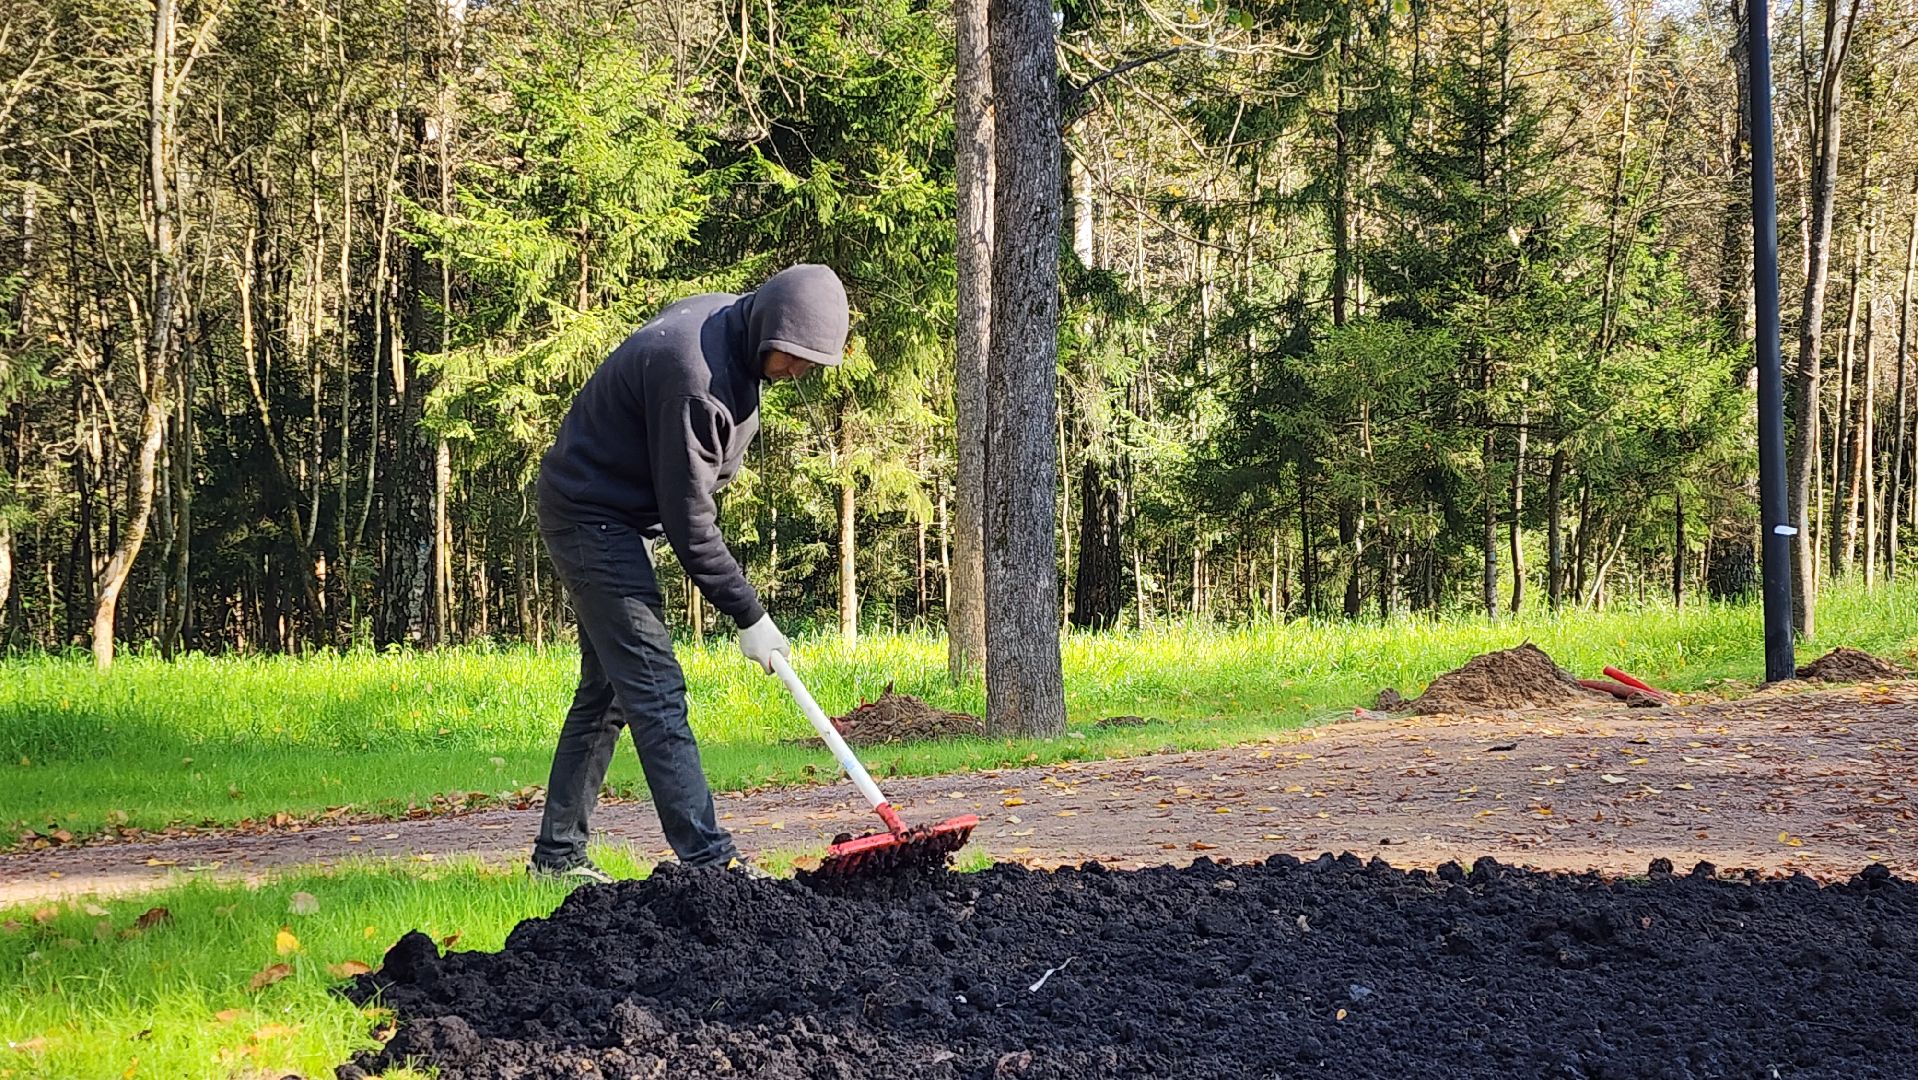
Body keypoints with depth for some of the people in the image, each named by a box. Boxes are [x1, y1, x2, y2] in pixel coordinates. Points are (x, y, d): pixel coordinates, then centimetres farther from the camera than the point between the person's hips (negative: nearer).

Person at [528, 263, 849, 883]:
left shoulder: (733, 324, -1)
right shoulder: (692, 373, -31)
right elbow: (689, 519, -26)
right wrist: (748, 615, -20)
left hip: (623, 521, 10)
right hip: (592, 520, -10)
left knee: (606, 689, 13)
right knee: (655, 690, -14)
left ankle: (558, 854, 19)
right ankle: (709, 858, -18)